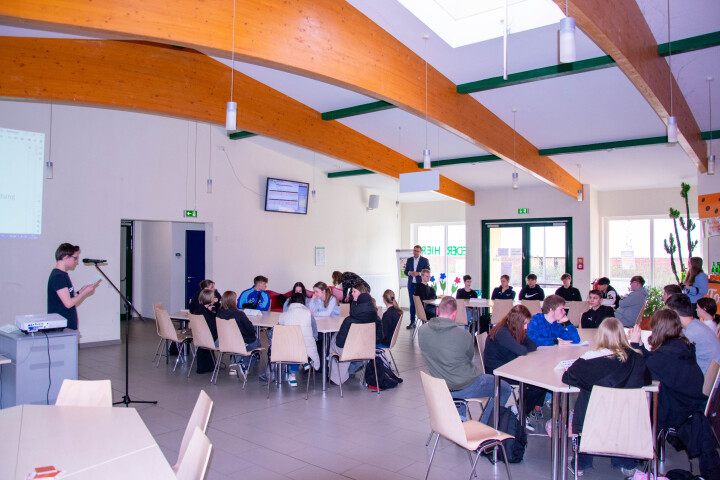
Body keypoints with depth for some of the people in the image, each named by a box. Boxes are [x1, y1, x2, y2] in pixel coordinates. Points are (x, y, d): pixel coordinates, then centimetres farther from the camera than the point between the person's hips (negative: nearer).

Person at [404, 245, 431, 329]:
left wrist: (418, 273, -20)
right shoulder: (409, 260, 11)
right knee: (412, 303, 6)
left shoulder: (425, 260, 0)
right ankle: (412, 322, 12)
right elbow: (405, 271, 13)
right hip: (411, 284, 4)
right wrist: (409, 273, -10)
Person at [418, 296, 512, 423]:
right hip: (466, 387, -5)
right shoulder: (464, 335, -23)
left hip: (439, 388, 6)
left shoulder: (422, 331, -11)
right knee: (505, 389, 16)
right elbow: (470, 356, -3)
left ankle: (460, 418, 34)